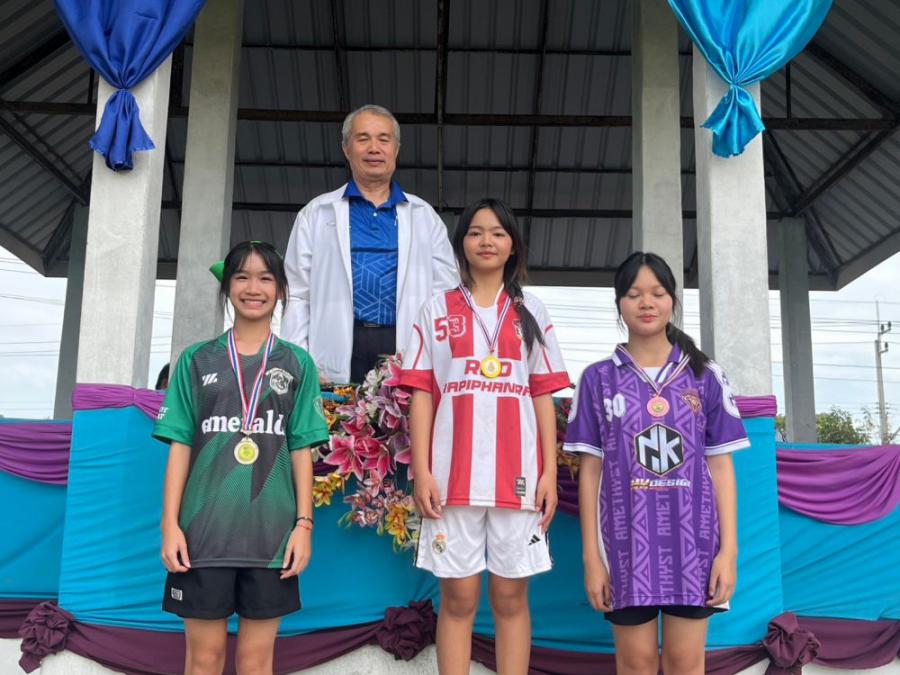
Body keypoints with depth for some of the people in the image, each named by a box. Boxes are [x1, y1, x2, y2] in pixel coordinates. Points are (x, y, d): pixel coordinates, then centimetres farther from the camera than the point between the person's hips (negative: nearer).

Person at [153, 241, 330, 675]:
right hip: (204, 529, 0)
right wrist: (170, 522, -2)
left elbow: (301, 450, 5)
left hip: (271, 531, 0)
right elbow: (180, 446, 5)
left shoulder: (297, 364, 7)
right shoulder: (197, 360, 7)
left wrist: (304, 523, -1)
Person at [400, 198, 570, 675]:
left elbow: (543, 397, 8)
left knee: (510, 598, 7)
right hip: (453, 475, 0)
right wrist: (421, 471, -5)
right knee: (458, 599, 4)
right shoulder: (437, 310, 9)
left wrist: (550, 471, 0)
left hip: (518, 475, 1)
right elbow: (422, 395, 4)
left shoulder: (531, 313, 12)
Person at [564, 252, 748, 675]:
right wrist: (591, 555, 0)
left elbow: (721, 466, 4)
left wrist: (728, 548, -2)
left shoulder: (705, 376, 6)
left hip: (693, 539, 1)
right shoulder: (598, 379, 4)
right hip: (627, 541, 0)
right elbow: (590, 472, 3)